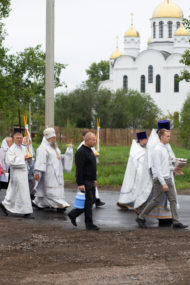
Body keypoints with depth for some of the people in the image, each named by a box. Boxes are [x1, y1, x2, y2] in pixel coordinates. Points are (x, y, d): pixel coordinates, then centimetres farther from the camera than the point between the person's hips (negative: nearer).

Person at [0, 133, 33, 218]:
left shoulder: (24, 149, 14)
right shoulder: (11, 149, -9)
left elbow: (28, 161, 20)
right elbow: (10, 161, -19)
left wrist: (29, 157, -5)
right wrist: (23, 158, -18)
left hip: (24, 172, 8)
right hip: (17, 172, -8)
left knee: (14, 192, 14)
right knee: (22, 192, -8)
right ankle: (26, 212, -6)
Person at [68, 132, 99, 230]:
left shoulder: (90, 151, 14)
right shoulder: (81, 152, -18)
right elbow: (79, 169, -22)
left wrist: (94, 179, 22)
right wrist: (80, 184, -24)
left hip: (90, 182, 10)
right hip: (84, 182, -10)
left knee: (91, 201, 12)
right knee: (88, 202, -5)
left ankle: (72, 215, 23)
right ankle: (89, 224, 4)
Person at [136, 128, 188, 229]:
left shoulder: (165, 148, 12)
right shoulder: (157, 150, -17)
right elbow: (157, 168, -20)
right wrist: (163, 183, -23)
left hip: (168, 178, 8)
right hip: (160, 179, -8)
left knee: (173, 199, 2)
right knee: (156, 201, -2)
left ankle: (176, 222, 2)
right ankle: (141, 218, 12)